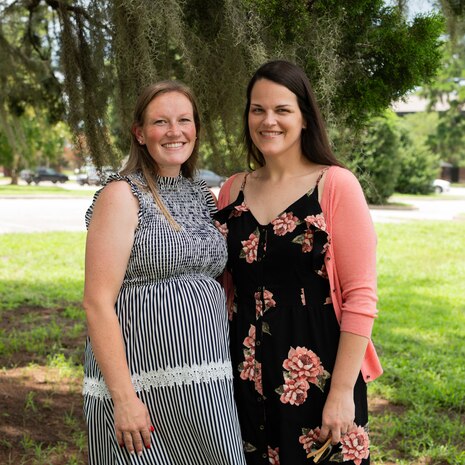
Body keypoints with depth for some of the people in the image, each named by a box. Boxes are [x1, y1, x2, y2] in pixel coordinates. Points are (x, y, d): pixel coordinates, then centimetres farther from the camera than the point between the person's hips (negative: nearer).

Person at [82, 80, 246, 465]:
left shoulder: (205, 196, 10)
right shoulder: (122, 195, -9)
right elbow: (98, 302, -14)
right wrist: (124, 397, -18)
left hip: (208, 385, 6)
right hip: (142, 380, -6)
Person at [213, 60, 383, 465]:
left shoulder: (335, 185, -8)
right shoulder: (234, 190, 5)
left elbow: (361, 297, -11)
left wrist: (342, 391, -15)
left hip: (318, 375, -4)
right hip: (248, 375, 4)